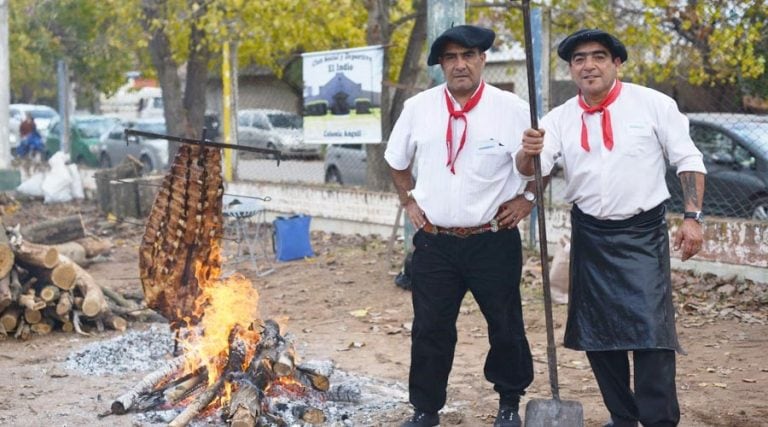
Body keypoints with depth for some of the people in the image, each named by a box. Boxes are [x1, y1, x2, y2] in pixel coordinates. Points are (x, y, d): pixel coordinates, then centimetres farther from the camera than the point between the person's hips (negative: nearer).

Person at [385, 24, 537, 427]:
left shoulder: (512, 109, -8)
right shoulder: (418, 108, -1)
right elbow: (397, 161, 17)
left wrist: (527, 198, -1)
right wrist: (408, 201, 8)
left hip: (494, 240, -1)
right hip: (434, 241, 2)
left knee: (505, 326, 10)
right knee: (430, 329, 6)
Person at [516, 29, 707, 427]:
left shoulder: (653, 104, -7)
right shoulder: (560, 117, 1)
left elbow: (688, 160, -3)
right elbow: (530, 168, -10)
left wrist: (692, 217, -12)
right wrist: (528, 152, -34)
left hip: (642, 233, -4)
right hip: (589, 235, 4)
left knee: (650, 329, -12)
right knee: (596, 331, 10)